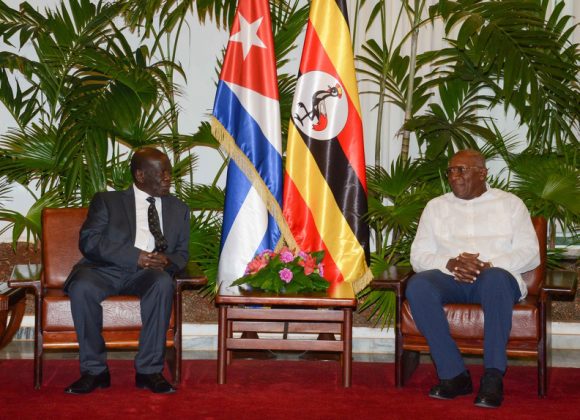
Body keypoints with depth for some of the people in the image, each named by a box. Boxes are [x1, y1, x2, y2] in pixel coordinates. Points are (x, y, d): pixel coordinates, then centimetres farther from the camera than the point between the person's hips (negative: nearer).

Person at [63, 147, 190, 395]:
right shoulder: (107, 201, 12)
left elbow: (181, 253, 17)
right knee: (81, 287, -34)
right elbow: (88, 241, -2)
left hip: (148, 272, 1)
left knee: (163, 282, -34)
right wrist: (135, 256, -16)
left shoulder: (178, 209, 22)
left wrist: (167, 261, -10)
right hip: (105, 269, -1)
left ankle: (149, 370, -27)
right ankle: (95, 370, -20)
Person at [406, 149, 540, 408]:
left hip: (497, 275, -2)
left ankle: (493, 377, -33)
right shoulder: (436, 207, 19)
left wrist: (488, 265, -14)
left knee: (495, 279, -40)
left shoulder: (510, 204, 14)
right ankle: (454, 375, -29)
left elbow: (530, 254, 4)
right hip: (449, 278, 2)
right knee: (417, 285, -33)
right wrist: (450, 263, -13)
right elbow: (418, 256, 10)